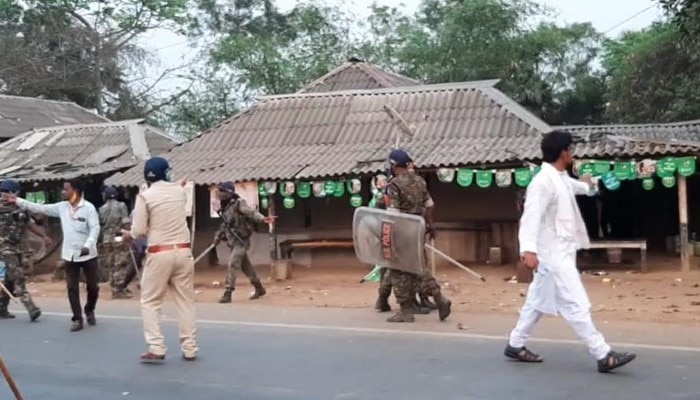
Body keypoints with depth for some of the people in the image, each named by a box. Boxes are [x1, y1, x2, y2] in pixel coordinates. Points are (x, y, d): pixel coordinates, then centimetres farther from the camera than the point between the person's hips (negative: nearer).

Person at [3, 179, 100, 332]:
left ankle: (89, 312, 32)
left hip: (88, 255, -4)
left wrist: (88, 246, -31)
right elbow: (40, 208, 8)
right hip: (70, 255, 4)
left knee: (93, 286, 7)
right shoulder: (62, 207, 3)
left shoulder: (89, 208, -12)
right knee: (72, 288, 4)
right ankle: (77, 319, 11)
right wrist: (18, 200, 5)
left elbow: (95, 229, -17)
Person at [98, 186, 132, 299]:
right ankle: (118, 290, -5)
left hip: (107, 240, 4)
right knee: (121, 265, -2)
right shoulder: (121, 206, -2)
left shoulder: (102, 209, 9)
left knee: (112, 266, 11)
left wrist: (102, 241, 20)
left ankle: (115, 289, 14)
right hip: (119, 239, -4)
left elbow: (99, 225, 10)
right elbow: (126, 223, -10)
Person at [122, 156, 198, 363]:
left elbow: (139, 230, -8)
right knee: (186, 301, 11)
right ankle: (189, 348, 13)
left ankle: (156, 349, 0)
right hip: (183, 251, 4)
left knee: (150, 302, 8)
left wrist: (130, 234, 13)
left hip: (159, 253, -4)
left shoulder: (145, 195, -7)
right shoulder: (179, 191, 6)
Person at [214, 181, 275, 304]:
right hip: (233, 242, 8)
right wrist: (218, 235, 17)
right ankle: (259, 289, 29)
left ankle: (227, 294, -10)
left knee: (232, 265, -13)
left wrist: (262, 218, -48)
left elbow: (251, 212, -31)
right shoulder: (225, 207, 9)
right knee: (246, 266, 16)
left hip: (241, 241, -8)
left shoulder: (238, 203, -15)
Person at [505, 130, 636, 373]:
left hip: (561, 253, 11)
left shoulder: (561, 178, 12)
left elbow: (573, 186, 38)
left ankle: (515, 345, 28)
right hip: (553, 254, -11)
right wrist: (528, 248, -42)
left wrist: (587, 186, 61)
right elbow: (531, 216, -29)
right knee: (577, 306, -7)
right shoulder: (543, 181, -19)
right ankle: (603, 356, -4)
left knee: (538, 301, 17)